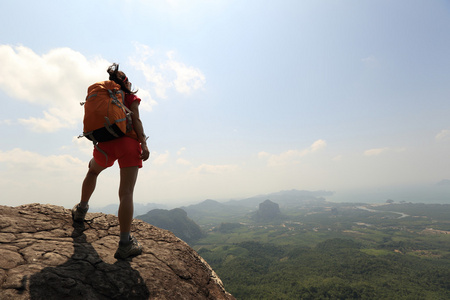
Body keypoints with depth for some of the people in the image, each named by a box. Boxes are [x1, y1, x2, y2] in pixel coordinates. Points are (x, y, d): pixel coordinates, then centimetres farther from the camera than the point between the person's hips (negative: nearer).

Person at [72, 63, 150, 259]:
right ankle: (125, 243, -11)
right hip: (128, 143, -4)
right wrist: (144, 144, -10)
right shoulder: (131, 97, 13)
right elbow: (136, 120, -4)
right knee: (126, 193, -9)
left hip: (106, 143, 4)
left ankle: (81, 210, 43)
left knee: (93, 171, 36)